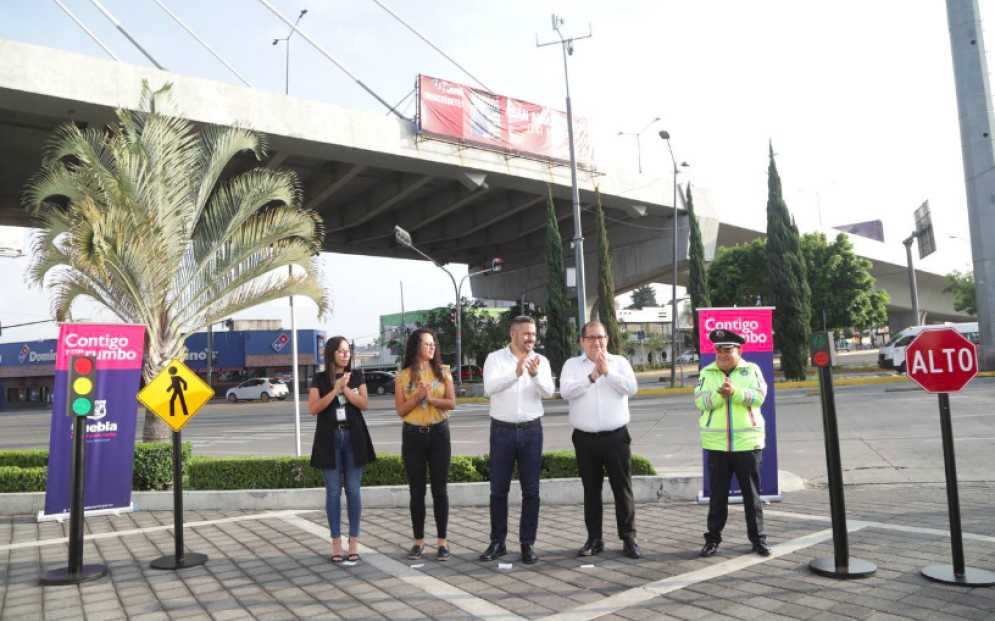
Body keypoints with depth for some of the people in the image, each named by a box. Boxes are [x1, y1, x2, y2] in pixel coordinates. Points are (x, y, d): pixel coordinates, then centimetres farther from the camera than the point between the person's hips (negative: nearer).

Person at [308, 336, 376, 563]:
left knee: (353, 491, 3)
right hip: (329, 439, -1)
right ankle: (336, 543, 11)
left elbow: (364, 404, -3)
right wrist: (335, 388, -14)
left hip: (353, 437, 1)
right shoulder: (320, 379, 2)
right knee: (333, 492, 3)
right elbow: (313, 408, -8)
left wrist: (345, 388, -14)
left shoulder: (356, 376, 6)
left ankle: (354, 541, 11)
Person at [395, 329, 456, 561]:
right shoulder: (403, 376, 1)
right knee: (417, 490, 6)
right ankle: (418, 541, 17)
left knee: (439, 489, 2)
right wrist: (418, 397, -18)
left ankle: (442, 542, 11)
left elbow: (451, 403, -4)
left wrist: (430, 398, -19)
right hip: (412, 436, 0)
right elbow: (400, 410, -3)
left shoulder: (443, 372, 3)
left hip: (439, 434, 0)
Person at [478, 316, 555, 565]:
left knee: (531, 490, 5)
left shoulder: (540, 361, 2)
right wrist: (516, 373, -35)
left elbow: (549, 391, -11)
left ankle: (528, 543, 15)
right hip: (502, 431, -1)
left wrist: (535, 374, -31)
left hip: (531, 431, 1)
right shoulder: (495, 358, -3)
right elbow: (489, 387, -20)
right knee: (498, 490, 6)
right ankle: (497, 543, 19)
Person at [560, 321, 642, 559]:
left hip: (616, 436, 0)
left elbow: (632, 388, -8)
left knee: (623, 488, 4)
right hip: (585, 438, 1)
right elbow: (565, 391, -11)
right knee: (591, 490, 10)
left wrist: (608, 372, -16)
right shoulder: (572, 364, 4)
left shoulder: (619, 362, 5)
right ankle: (594, 539, 21)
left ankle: (629, 538, 15)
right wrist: (592, 376, -18)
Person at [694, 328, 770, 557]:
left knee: (752, 494, 8)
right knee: (718, 494, 7)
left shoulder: (752, 370, 4)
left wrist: (735, 392, -25)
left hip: (747, 442, -1)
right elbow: (700, 401, -6)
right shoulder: (707, 373, 7)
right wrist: (718, 394, -24)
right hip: (716, 444, 1)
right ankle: (713, 539, 17)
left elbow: (758, 396, -10)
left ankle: (758, 539, 20)